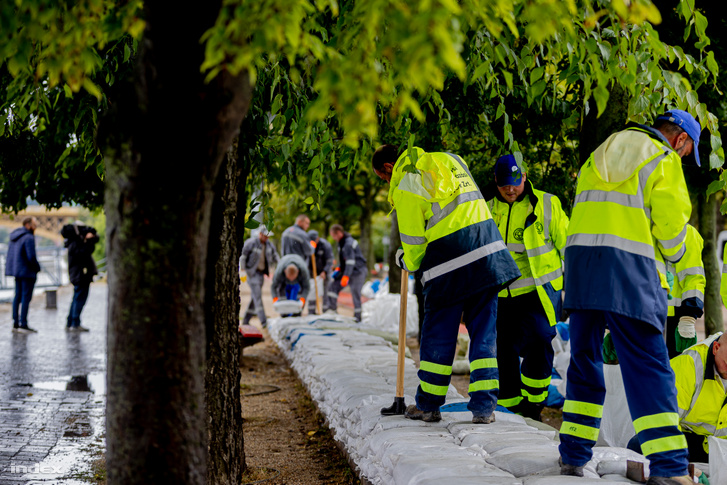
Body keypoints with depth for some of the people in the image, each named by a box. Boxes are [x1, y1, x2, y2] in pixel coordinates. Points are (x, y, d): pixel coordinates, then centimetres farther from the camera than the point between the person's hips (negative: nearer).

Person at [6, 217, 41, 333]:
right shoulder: (29, 238, -17)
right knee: (26, 297, -6)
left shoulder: (14, 236, 11)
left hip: (17, 271, 9)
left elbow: (10, 254, 16)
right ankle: (23, 324, -7)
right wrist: (37, 268, -6)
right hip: (27, 271, -9)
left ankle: (15, 323, 15)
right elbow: (31, 257, -22)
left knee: (18, 296, 13)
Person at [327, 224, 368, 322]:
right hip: (347, 271, 10)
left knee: (355, 294, -8)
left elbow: (350, 261, -26)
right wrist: (339, 269, 11)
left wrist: (346, 277, -29)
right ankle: (332, 310, 6)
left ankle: (357, 317, 0)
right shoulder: (341, 242, 11)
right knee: (333, 287, 1)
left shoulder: (348, 243, -21)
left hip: (357, 271, -10)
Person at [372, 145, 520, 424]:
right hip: (487, 247, 6)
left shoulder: (404, 187, -3)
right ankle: (483, 406, 5)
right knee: (484, 330, 7)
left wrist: (408, 263, 19)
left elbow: (414, 242, -2)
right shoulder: (449, 159, 18)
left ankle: (428, 405, 17)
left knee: (438, 333, 6)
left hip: (448, 257, -6)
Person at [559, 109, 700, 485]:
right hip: (631, 269, -6)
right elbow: (671, 222, -2)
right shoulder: (663, 161, 4)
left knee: (584, 359, 15)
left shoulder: (599, 157, 25)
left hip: (579, 257, 6)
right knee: (649, 368, -6)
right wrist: (672, 255, 17)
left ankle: (573, 454, 16)